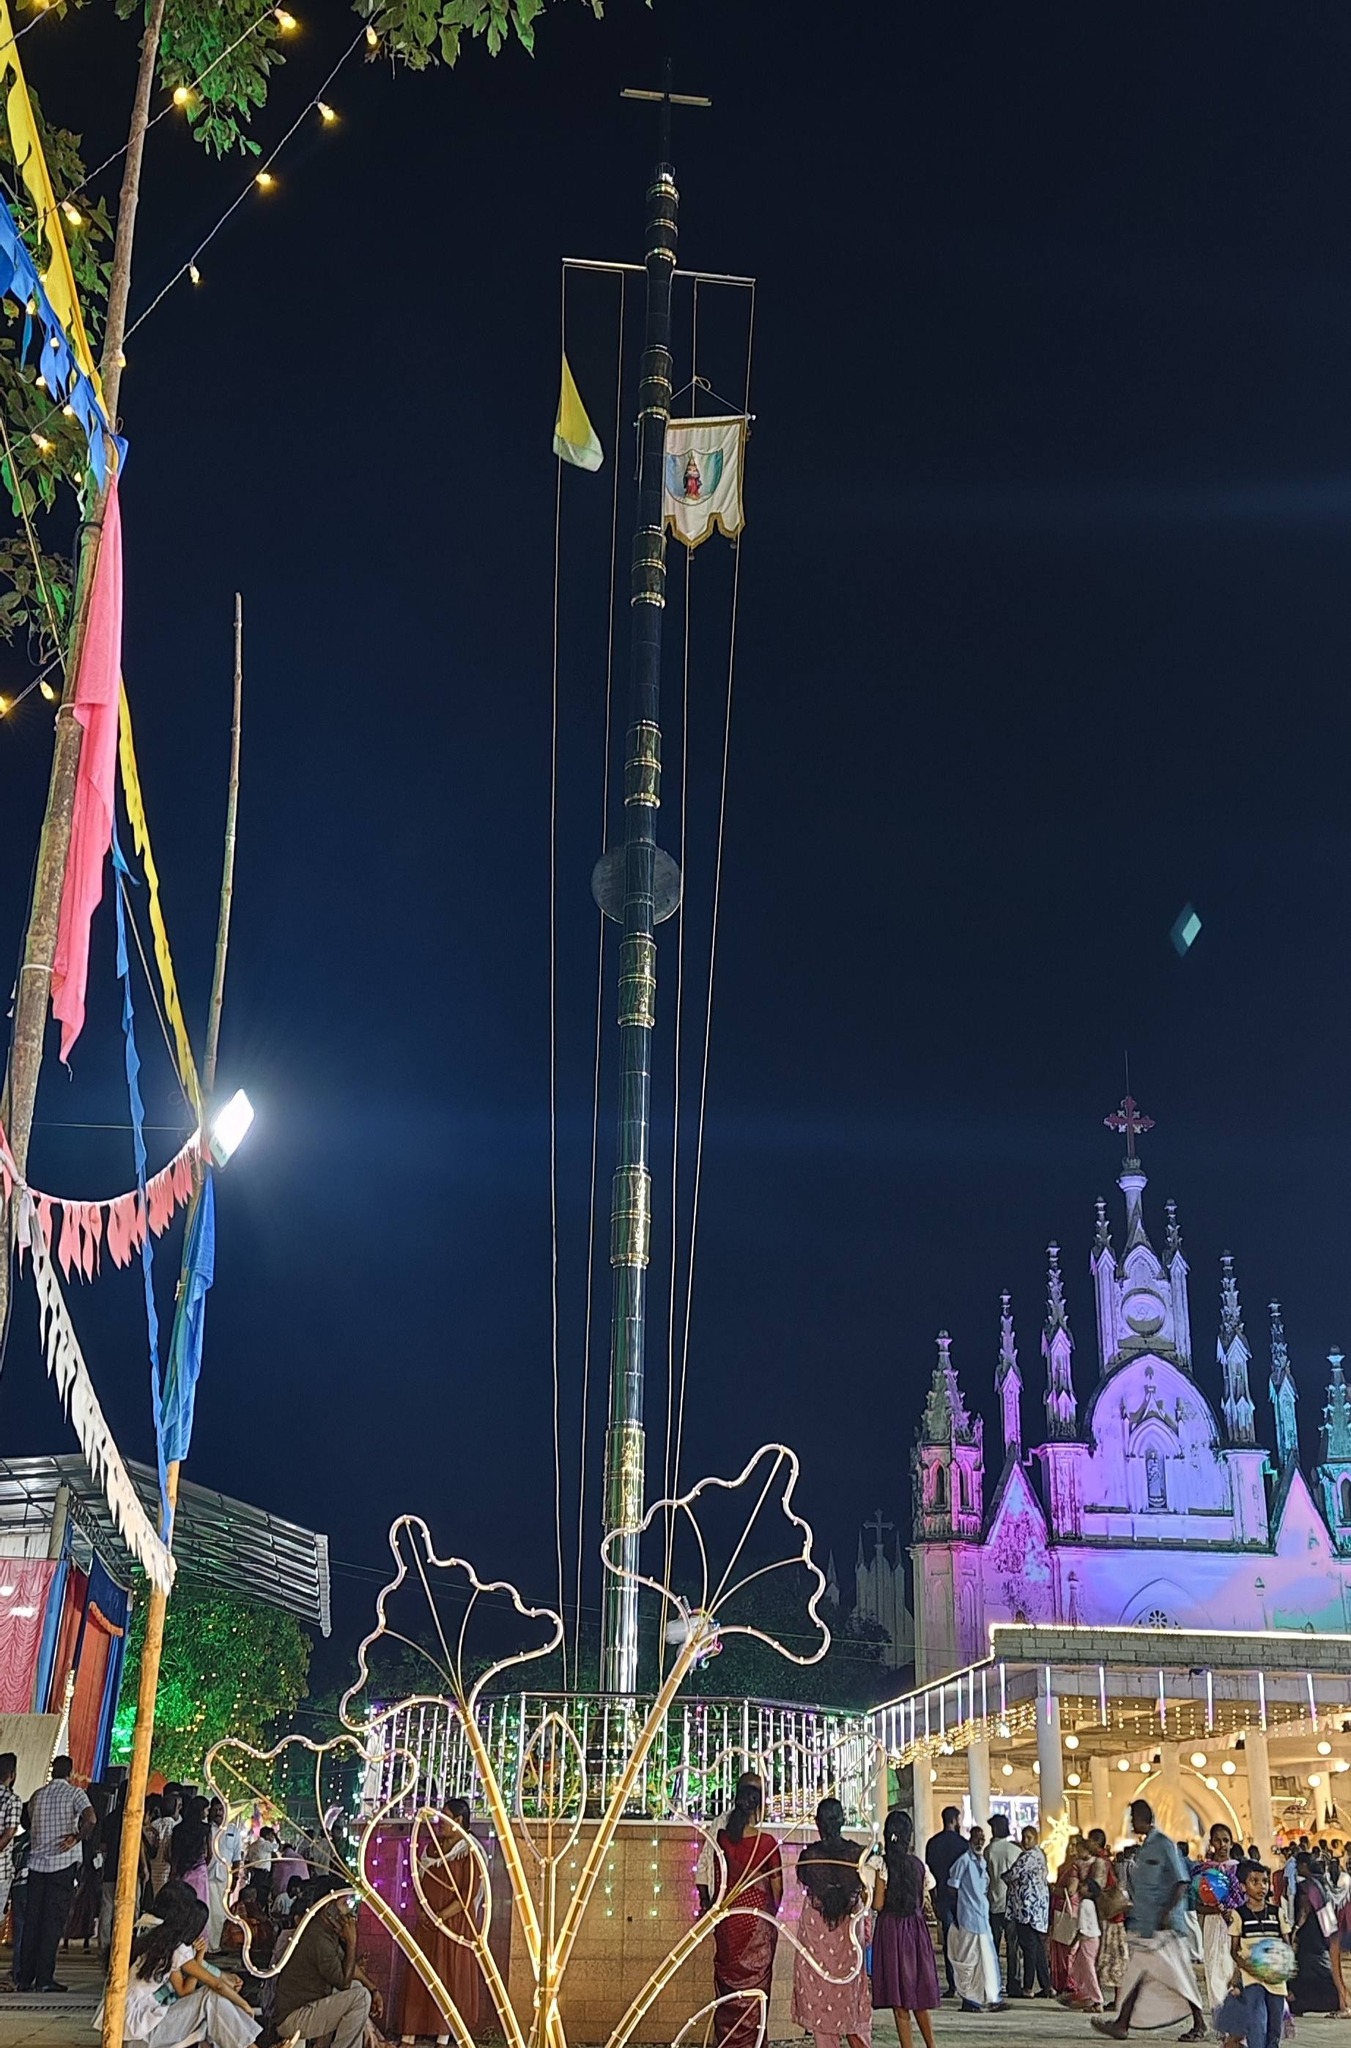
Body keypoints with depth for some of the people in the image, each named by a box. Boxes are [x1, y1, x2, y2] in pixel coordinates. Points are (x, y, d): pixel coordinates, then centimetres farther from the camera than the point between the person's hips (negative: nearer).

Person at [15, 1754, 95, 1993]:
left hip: (37, 1862, 4)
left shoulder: (37, 1795, 10)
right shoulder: (74, 1793, -4)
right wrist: (76, 1838, -7)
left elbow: (30, 1825, 13)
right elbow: (90, 1819, -19)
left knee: (32, 1919, 8)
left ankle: (25, 1977, 9)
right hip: (63, 1863, -4)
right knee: (54, 1920, -1)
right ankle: (44, 1978, -4)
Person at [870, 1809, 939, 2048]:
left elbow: (878, 1904, -13)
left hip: (890, 1929, -4)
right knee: (918, 1993, 18)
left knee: (899, 2002, 2)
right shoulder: (918, 1864, 2)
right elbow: (922, 1902, 10)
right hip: (915, 1927, 4)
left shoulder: (882, 1864, -11)